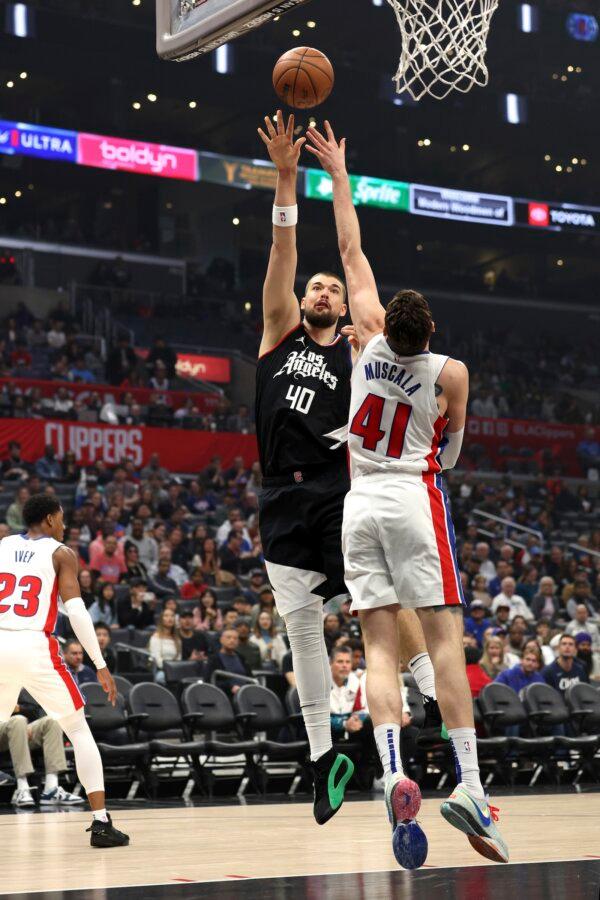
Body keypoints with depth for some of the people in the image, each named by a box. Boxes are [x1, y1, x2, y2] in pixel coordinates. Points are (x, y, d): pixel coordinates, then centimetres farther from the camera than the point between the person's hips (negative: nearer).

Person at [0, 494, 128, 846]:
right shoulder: (61, 553, 3)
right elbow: (76, 611, -7)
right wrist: (101, 665, -6)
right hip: (35, 648, -3)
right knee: (80, 731, 11)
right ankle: (101, 823, 4)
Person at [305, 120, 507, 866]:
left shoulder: (370, 337, 0)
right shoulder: (450, 373, -6)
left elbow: (351, 252, 11)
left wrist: (339, 177, 20)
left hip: (359, 502, 3)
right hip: (415, 498, -3)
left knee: (380, 646, -2)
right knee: (445, 639, -6)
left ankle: (393, 774, -21)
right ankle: (468, 788, -14)